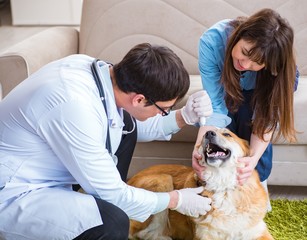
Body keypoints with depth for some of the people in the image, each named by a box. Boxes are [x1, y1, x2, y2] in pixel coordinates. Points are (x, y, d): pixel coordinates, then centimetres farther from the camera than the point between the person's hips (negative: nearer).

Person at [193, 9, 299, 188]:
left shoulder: (279, 72, -39)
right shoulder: (212, 41, -40)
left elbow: (268, 117, -34)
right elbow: (214, 104, -36)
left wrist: (254, 158, -51)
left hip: (262, 88, -1)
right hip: (226, 86, 1)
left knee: (257, 121, -29)